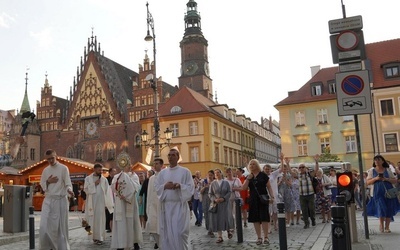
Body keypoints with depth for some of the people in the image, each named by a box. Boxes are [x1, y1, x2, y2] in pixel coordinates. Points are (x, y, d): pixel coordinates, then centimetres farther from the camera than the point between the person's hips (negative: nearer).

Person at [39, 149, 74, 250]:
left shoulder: (63, 168, -2)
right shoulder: (45, 170, 12)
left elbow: (68, 183, -7)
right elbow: (42, 185, 15)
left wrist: (69, 190, -28)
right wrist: (48, 182, -6)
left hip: (60, 200, -4)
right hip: (48, 200, 4)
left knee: (60, 226, 0)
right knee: (44, 226, -5)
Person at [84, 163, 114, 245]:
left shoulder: (104, 179, 4)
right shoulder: (88, 178, 4)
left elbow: (107, 192, 1)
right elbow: (86, 190, -5)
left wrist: (108, 204, -5)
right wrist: (94, 184, -11)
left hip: (101, 202, -1)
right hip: (92, 202, 1)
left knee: (100, 219, -3)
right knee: (92, 219, 7)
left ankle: (99, 237, 1)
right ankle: (95, 236, 21)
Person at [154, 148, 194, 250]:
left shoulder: (185, 171, 2)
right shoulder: (162, 172, 11)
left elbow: (191, 187, -3)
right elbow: (156, 187, 8)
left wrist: (180, 186, -19)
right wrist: (165, 186, -11)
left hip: (180, 205, -3)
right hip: (166, 205, 3)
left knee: (179, 232, -6)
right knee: (166, 232, 5)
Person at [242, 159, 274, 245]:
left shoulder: (263, 175, 0)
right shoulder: (249, 176, 10)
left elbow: (269, 187, -1)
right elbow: (244, 188, 0)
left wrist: (272, 196, -13)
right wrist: (248, 179, -11)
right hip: (253, 200, 4)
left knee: (264, 218, -6)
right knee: (255, 219, 4)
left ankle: (266, 237, 2)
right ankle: (259, 237, 13)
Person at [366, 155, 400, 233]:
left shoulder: (387, 170, 8)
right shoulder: (372, 171, 6)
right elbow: (368, 182, 3)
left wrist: (386, 179, -12)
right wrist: (375, 178, -14)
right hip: (377, 193, -1)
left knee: (389, 210, 1)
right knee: (381, 209, -11)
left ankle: (387, 227, 11)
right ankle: (381, 225, 10)